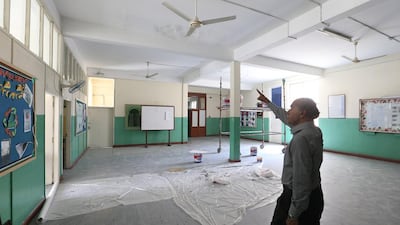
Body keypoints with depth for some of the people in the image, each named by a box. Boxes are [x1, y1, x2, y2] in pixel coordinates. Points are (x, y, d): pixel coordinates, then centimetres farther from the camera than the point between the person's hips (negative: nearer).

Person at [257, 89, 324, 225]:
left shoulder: (301, 138, -27)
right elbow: (286, 118, 15)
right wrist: (267, 102, 26)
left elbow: (301, 179, -27)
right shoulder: (313, 131, 1)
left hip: (302, 199, -8)